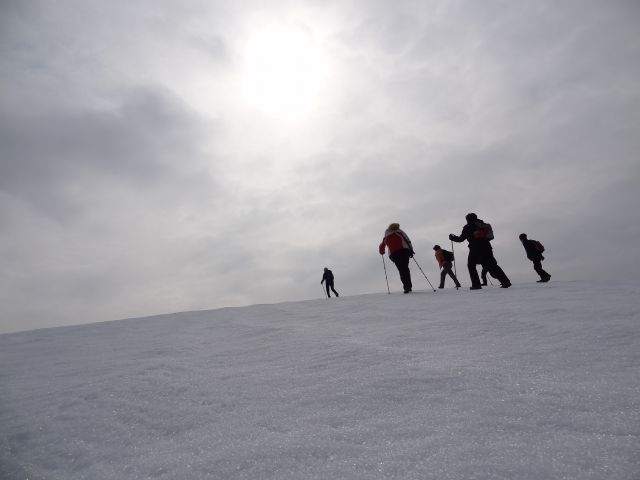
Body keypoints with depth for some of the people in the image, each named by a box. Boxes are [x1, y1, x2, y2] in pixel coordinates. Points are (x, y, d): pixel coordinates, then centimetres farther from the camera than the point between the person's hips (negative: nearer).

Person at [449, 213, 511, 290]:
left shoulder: (468, 227, 1)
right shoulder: (483, 225, 17)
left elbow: (461, 238, 1)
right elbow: (490, 236, 21)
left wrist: (453, 238, 17)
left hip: (475, 251, -5)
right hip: (487, 248, 5)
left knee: (471, 266, 11)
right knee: (492, 266, 8)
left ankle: (476, 285, 3)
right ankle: (506, 282, -2)